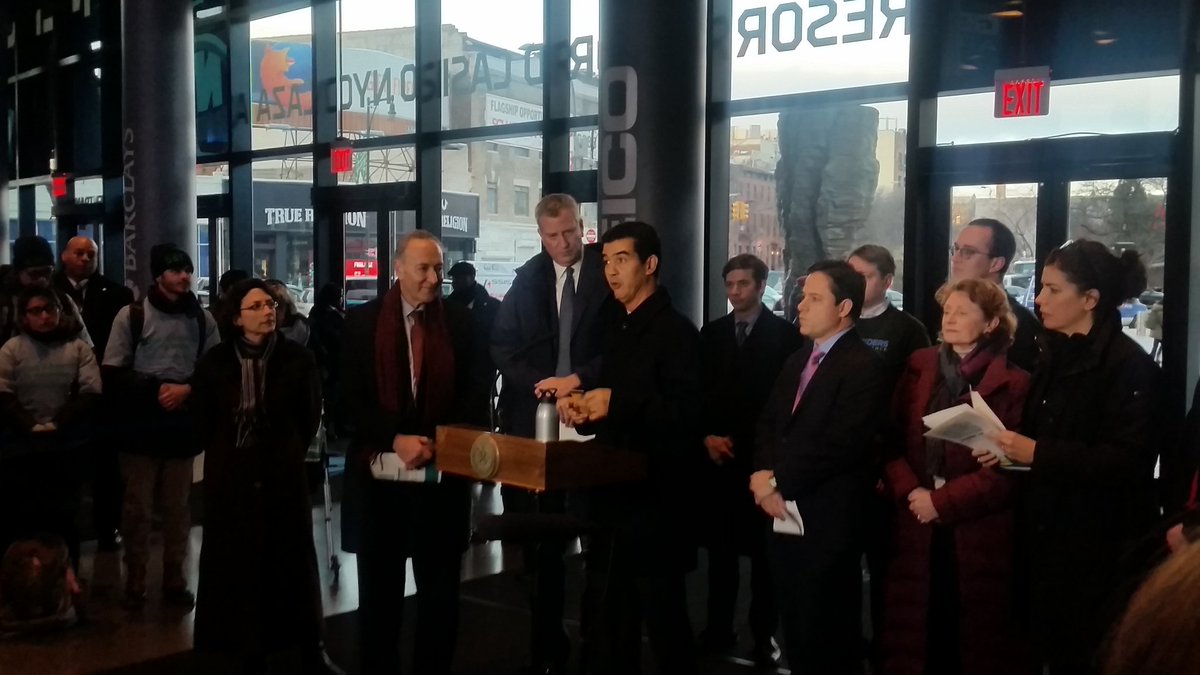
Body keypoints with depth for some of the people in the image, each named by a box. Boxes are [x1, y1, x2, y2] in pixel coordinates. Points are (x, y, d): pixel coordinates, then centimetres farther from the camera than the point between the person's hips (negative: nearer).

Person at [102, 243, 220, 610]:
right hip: (140, 425, -2)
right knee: (137, 507, 4)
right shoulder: (132, 315, -2)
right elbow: (113, 374, -3)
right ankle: (135, 582, 16)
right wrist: (156, 388, -12)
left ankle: (174, 580, 19)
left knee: (178, 506, 8)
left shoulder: (202, 318, 4)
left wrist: (187, 390, -9)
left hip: (183, 425, 2)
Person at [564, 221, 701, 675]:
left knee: (663, 618, 3)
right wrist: (587, 413, 2)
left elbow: (688, 414, -21)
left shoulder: (676, 331, -11)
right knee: (605, 619, 15)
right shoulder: (621, 332, 15)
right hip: (612, 495, 9)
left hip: (655, 500, -8)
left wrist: (618, 403, -23)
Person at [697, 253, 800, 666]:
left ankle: (764, 633, 10)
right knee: (719, 545, 7)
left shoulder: (784, 334, 0)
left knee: (762, 547, 2)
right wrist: (707, 436, -5)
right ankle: (719, 627, 15)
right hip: (717, 454, 4)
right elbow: (697, 390, 10)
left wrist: (744, 442, -10)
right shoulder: (712, 333, 12)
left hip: (761, 455, -3)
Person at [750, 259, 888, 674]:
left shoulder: (865, 367, -12)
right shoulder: (797, 360, 16)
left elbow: (838, 445, -20)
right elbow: (768, 425, 14)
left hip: (827, 522, -8)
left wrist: (777, 480, -13)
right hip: (784, 516, 8)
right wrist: (764, 475, -5)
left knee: (826, 639, 4)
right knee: (795, 632, 16)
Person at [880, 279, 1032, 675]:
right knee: (918, 629, 8)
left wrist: (943, 501, -13)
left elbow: (1008, 466, -9)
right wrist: (909, 491, -9)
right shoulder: (919, 367, 10)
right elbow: (893, 438, 7)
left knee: (974, 634, 6)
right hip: (918, 527, 3)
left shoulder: (1013, 383, -3)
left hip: (977, 530, -3)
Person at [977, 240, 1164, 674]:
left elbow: (1127, 461, -22)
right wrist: (1010, 449, -1)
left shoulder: (1129, 364, -13)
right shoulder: (1055, 356, 11)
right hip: (1047, 532, 8)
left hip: (1100, 543, -8)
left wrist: (1038, 454, -24)